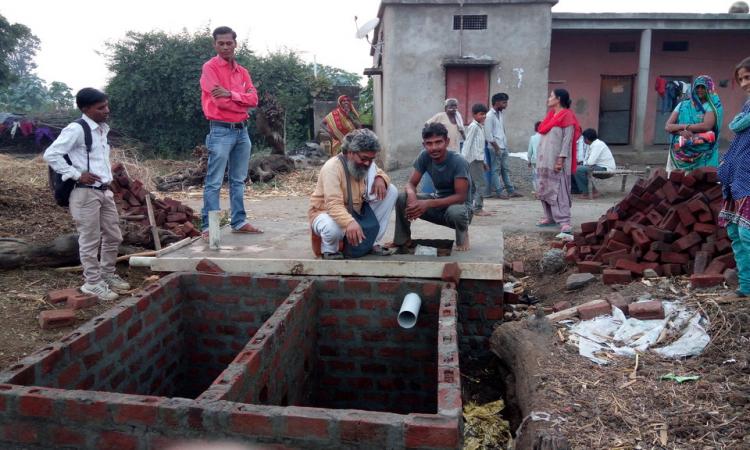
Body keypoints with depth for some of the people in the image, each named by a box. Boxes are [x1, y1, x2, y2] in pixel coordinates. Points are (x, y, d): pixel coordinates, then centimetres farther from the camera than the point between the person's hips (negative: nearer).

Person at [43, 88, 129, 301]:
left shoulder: (103, 129, 12)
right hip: (85, 193, -8)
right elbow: (50, 154, -18)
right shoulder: (76, 129, -13)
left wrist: (108, 179, 15)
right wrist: (77, 174, -18)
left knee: (113, 237, 14)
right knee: (90, 240, 0)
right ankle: (92, 282, 12)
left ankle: (107, 275, 29)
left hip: (105, 191, 8)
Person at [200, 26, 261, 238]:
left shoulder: (242, 71, 15)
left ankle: (239, 222, 19)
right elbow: (219, 101, -15)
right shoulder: (210, 68, -4)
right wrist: (242, 102, -2)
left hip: (242, 130, 7)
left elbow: (254, 99, 1)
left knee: (239, 180, 11)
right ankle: (208, 226, -2)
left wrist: (231, 94, -14)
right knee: (214, 182, -5)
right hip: (221, 131, -7)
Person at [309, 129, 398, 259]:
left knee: (391, 191, -6)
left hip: (356, 214, 7)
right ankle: (329, 250, -6)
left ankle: (372, 242, 0)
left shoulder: (367, 164, -6)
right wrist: (349, 223, -57)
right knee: (333, 227, -45)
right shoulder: (332, 167, -29)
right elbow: (334, 205, -37)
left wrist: (380, 179, -16)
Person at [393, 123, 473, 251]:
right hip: (438, 200, 5)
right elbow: (411, 183, -8)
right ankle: (403, 240, 3)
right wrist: (411, 196, -34)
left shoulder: (458, 162, -25)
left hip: (459, 204, -4)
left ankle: (462, 234, -4)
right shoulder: (424, 157, -11)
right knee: (402, 198, -17)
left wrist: (428, 204, -37)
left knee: (455, 212, -41)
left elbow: (461, 196, -27)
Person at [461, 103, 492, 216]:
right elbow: (467, 143, -15)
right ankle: (477, 208, -5)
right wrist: (464, 160, -18)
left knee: (473, 186, 12)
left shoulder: (481, 127, 17)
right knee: (481, 185, -10)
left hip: (478, 160, 10)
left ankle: (470, 208, 17)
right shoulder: (473, 126, -11)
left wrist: (484, 162, 20)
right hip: (474, 160, -10)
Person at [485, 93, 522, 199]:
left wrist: (505, 144, 13)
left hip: (504, 147, 9)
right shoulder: (490, 116, -14)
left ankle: (511, 191, 18)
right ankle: (499, 192, 3)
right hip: (496, 148, -9)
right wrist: (496, 147, -16)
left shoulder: (500, 113, 12)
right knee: (496, 170, -1)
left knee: (505, 169, 13)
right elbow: (489, 135, -17)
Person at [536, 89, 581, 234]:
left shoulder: (567, 116, -8)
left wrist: (561, 159, -21)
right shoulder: (550, 116, 16)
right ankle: (550, 217, 20)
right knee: (545, 190, 11)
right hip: (544, 160, 9)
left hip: (556, 161, -9)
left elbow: (567, 140, -14)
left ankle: (564, 221, -12)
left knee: (558, 190, -12)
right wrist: (540, 159, 14)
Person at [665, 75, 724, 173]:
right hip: (679, 153, 3)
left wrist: (683, 126, -6)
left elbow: (706, 126, -15)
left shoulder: (713, 106, 2)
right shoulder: (683, 105, 11)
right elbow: (668, 126, 3)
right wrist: (681, 132, -16)